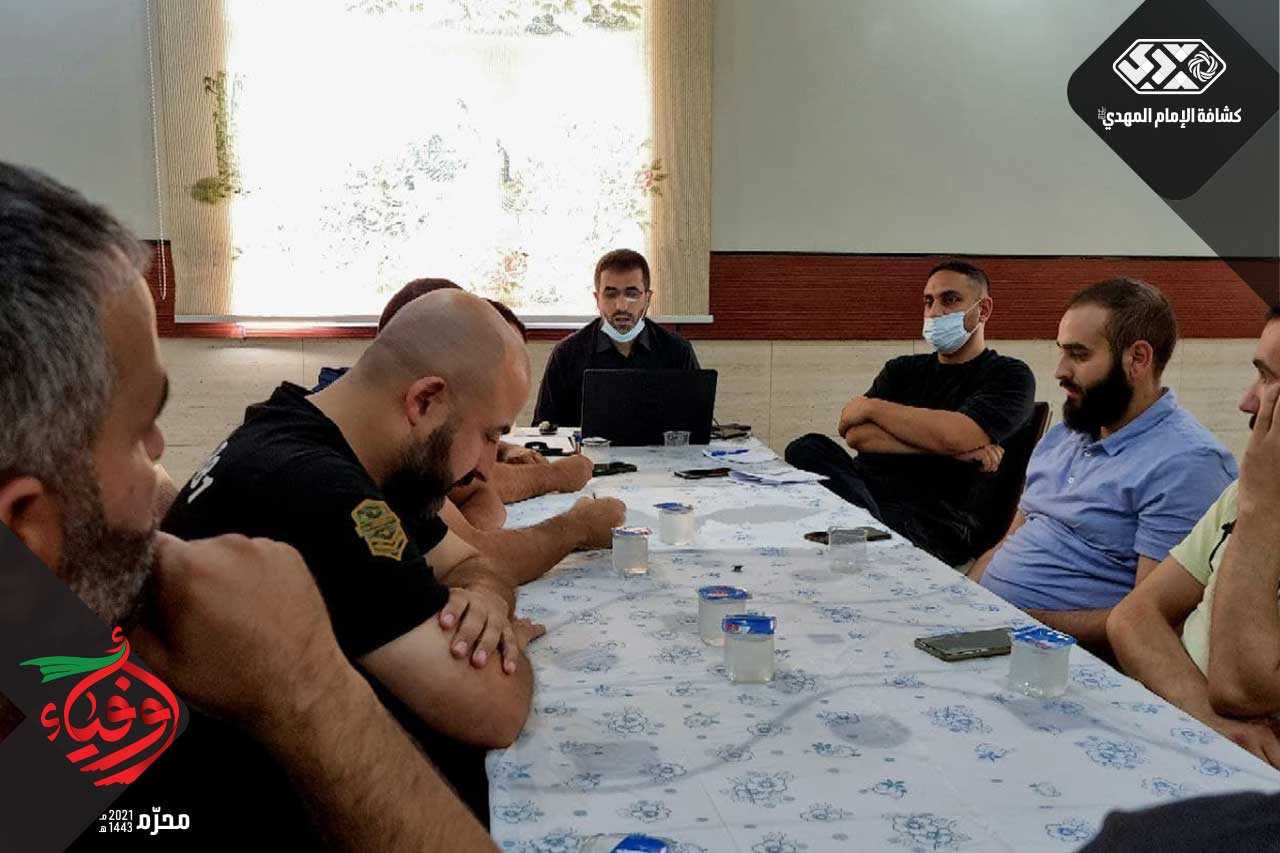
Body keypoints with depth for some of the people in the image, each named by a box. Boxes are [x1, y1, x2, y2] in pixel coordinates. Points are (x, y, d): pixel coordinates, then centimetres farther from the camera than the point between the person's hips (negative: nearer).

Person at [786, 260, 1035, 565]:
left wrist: (872, 407, 0)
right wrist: (958, 449, -7)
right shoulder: (903, 369, 23)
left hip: (939, 519, -5)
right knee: (808, 448, -26)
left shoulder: (1009, 376, 9)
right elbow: (856, 435, 3)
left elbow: (955, 435, -12)